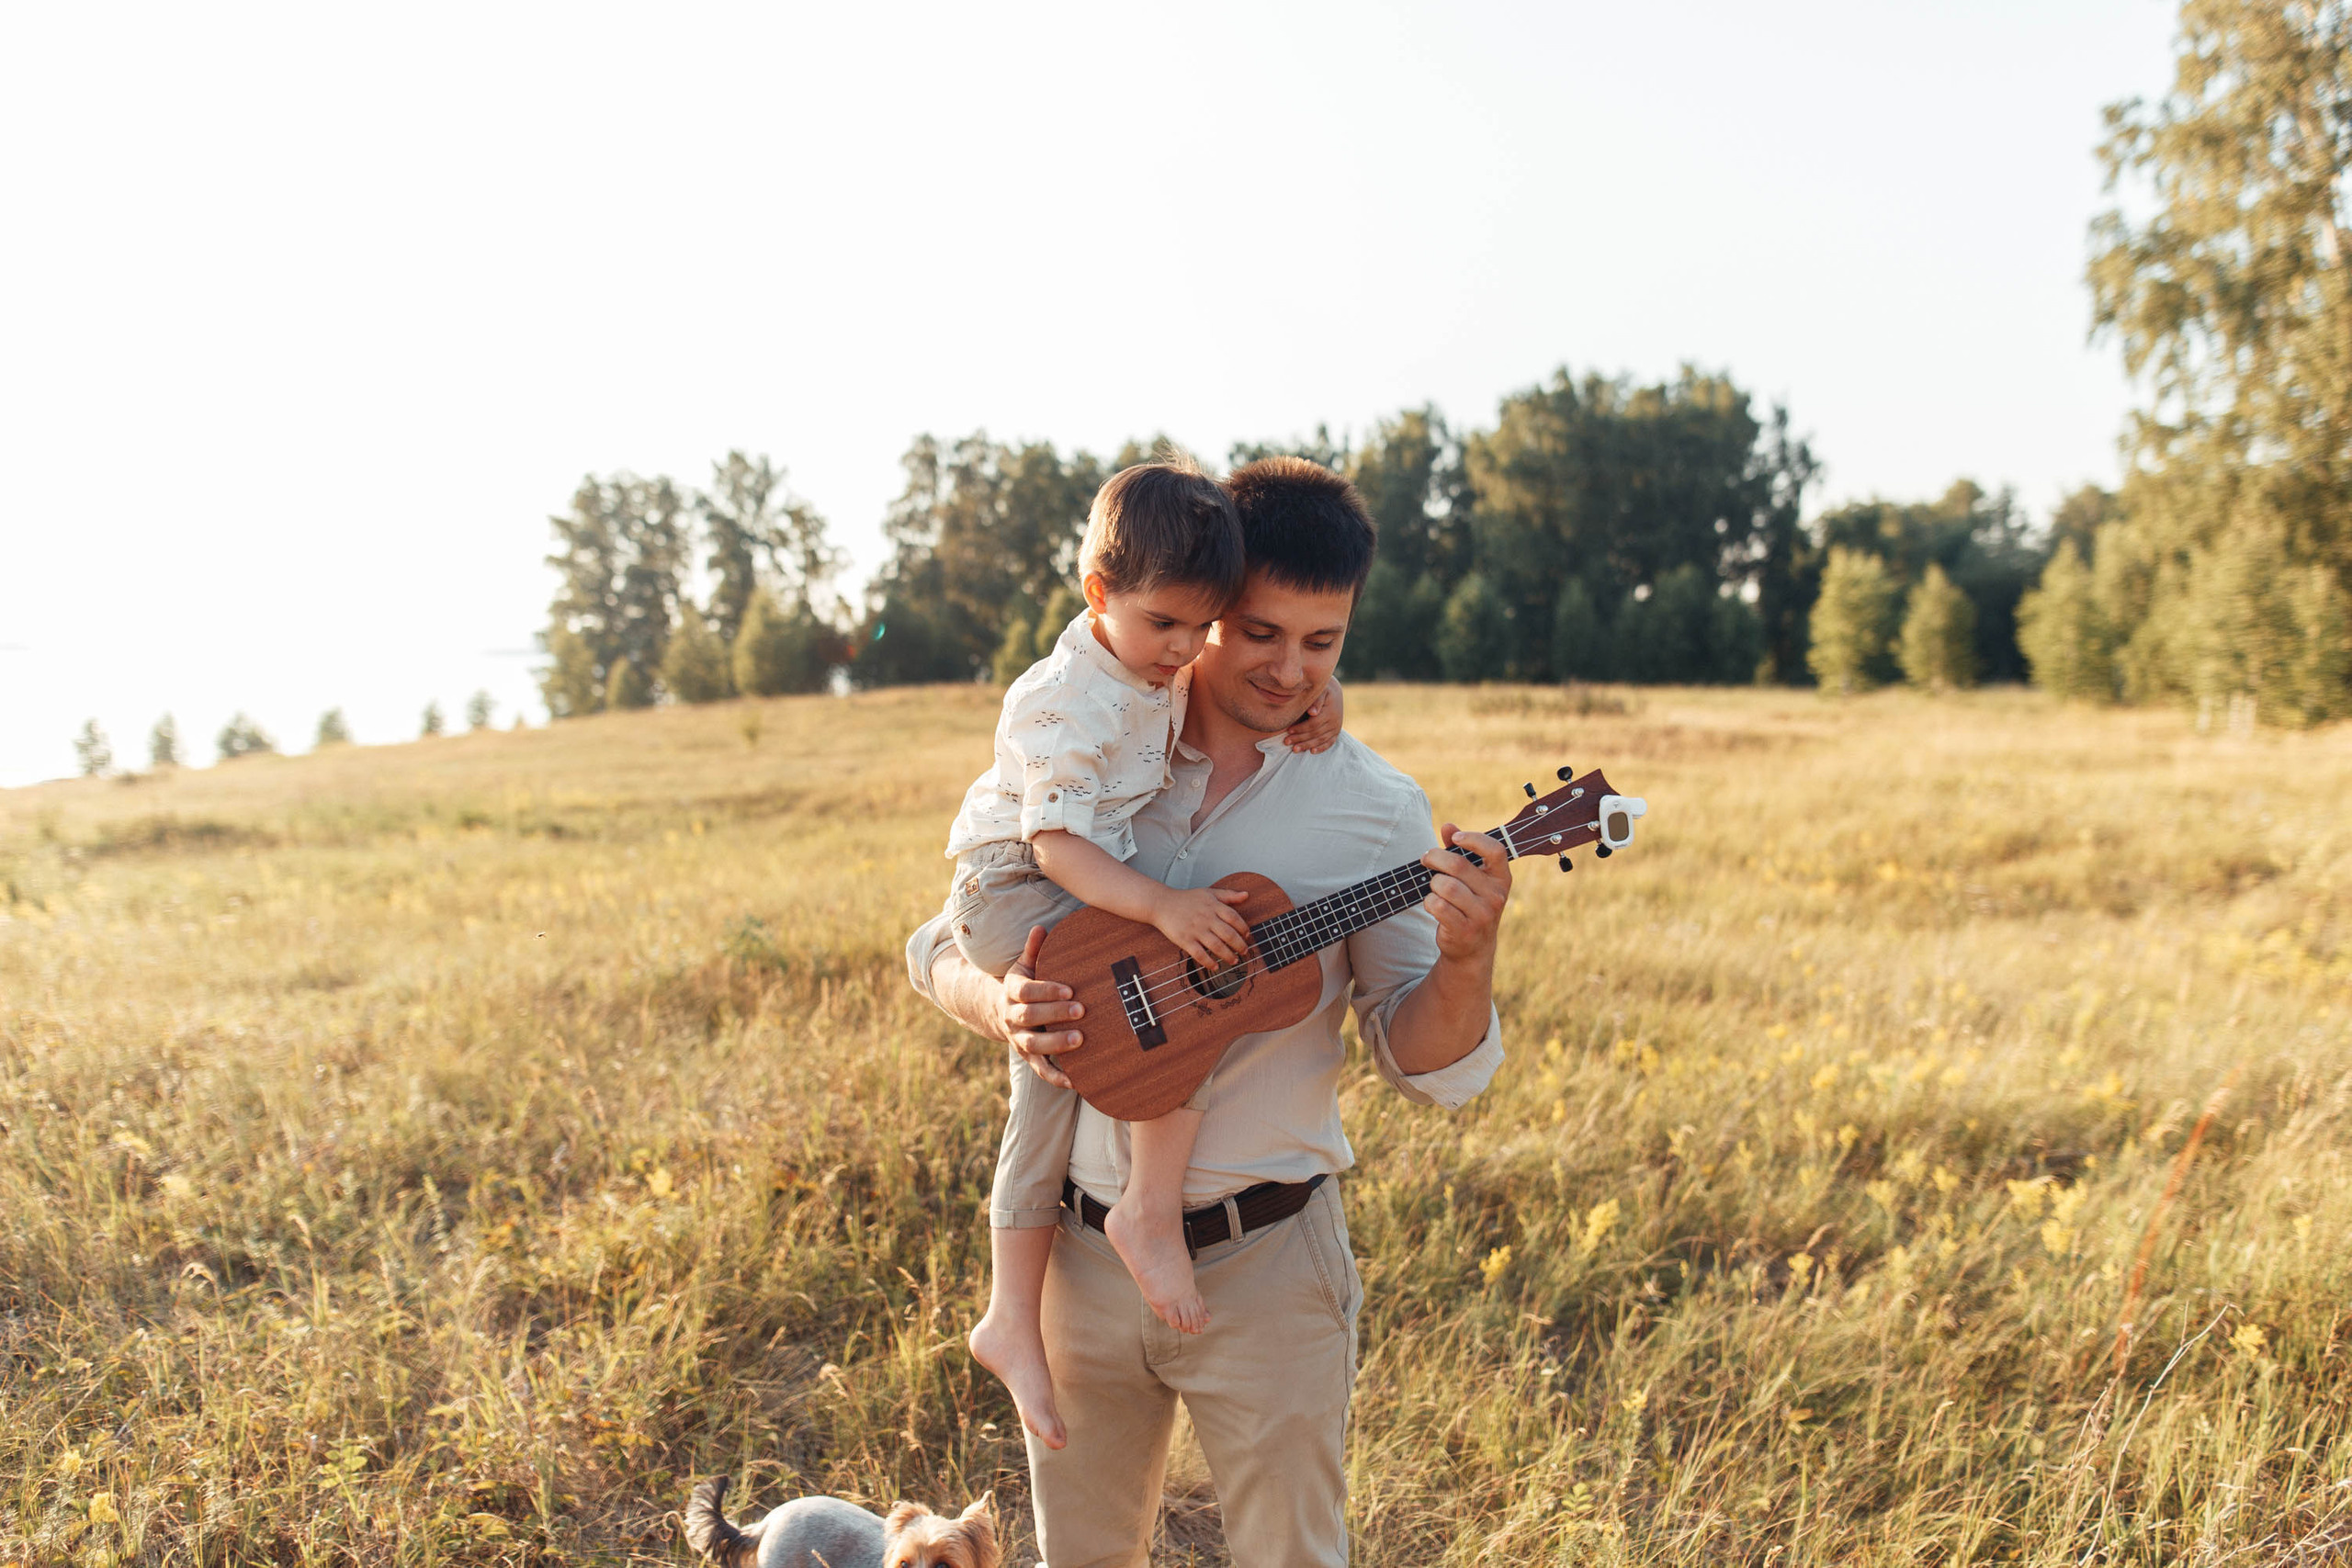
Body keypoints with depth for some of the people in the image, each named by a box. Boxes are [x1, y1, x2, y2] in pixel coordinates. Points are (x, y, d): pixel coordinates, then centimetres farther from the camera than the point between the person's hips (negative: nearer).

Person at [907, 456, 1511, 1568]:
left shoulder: (1374, 811, -6)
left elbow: (1428, 1066, -6)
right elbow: (943, 945, 7)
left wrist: (1465, 960, -28)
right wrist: (1001, 1004, -16)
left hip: (1262, 1259, -2)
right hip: (1082, 1248, 2)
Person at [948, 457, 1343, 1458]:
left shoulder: (1168, 666, 1)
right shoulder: (1066, 703, -24)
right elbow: (1056, 843, -28)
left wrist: (1315, 699, -1)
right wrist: (1161, 907, -38)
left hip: (1088, 901, 8)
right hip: (1016, 894, -8)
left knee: (1047, 1106, 11)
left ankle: (1010, 1321, 22)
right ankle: (1151, 1212, -12)